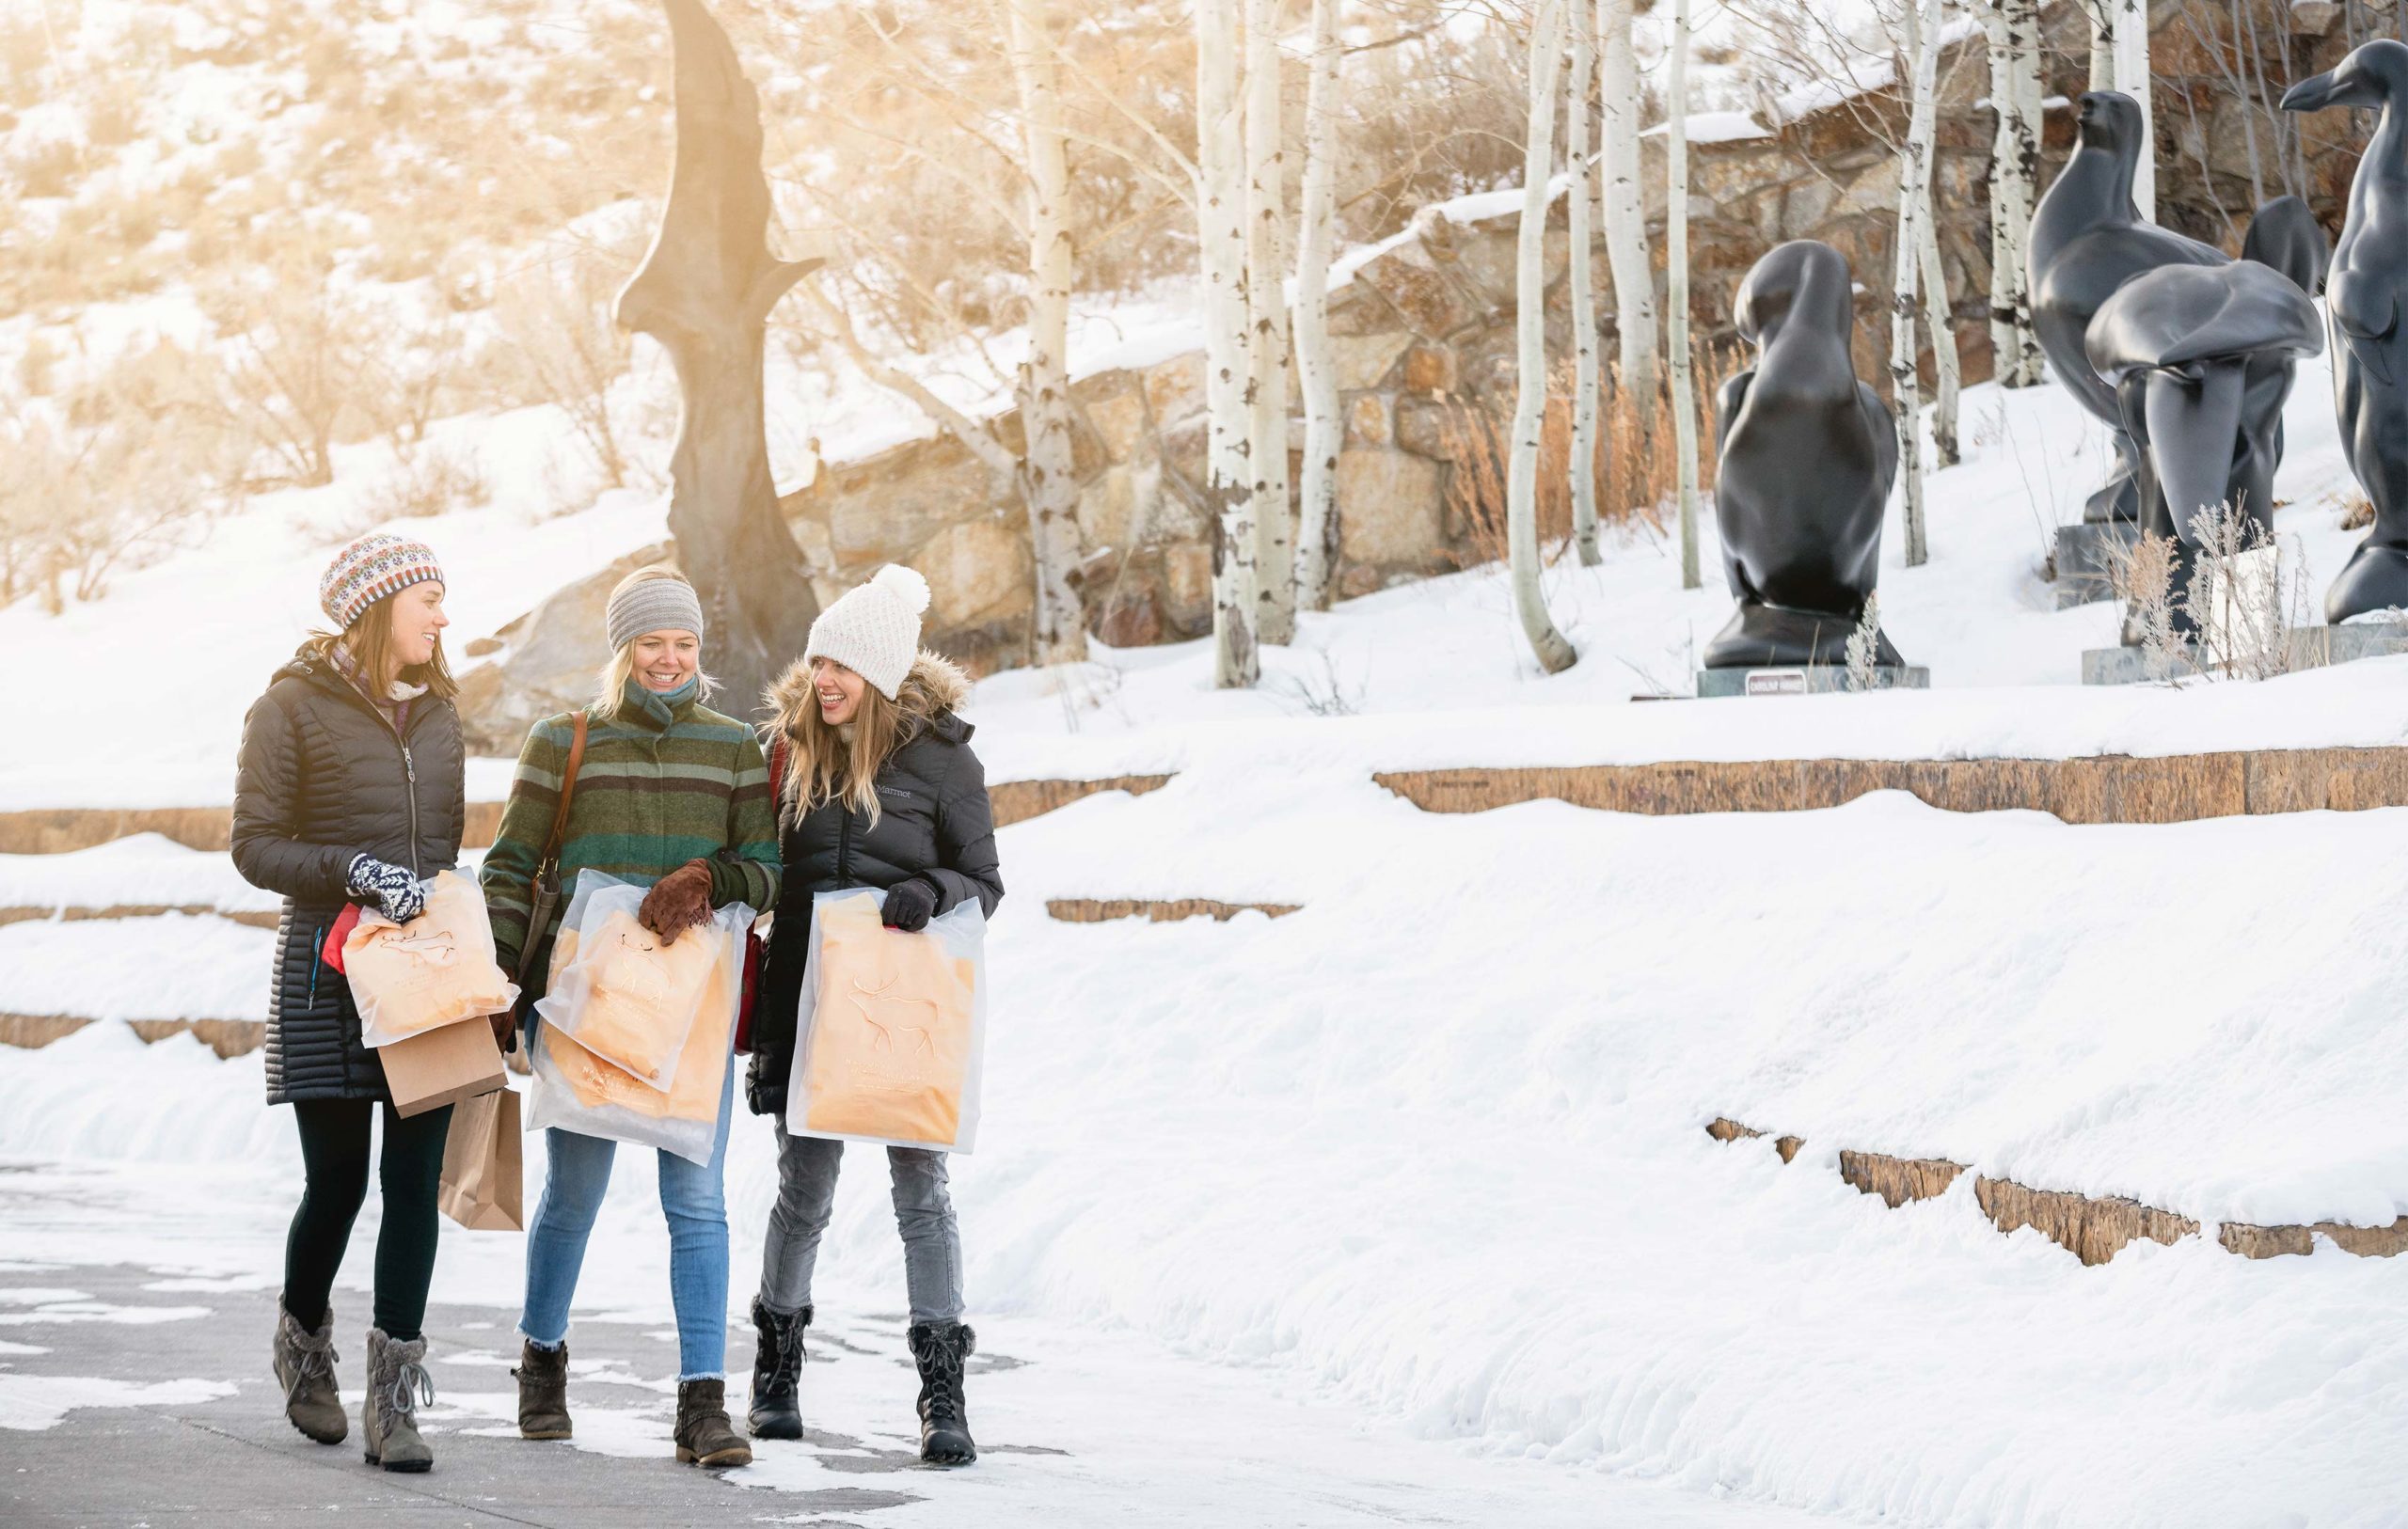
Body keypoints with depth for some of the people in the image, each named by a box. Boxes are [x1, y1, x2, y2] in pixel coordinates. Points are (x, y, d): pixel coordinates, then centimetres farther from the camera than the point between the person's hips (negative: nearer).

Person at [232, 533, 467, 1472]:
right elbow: (254, 846, -5)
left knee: (415, 1180, -4)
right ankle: (303, 1345, 28)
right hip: (327, 971, -4)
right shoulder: (294, 709, -2)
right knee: (337, 1181, 0)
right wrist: (352, 872, -19)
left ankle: (394, 1406, -3)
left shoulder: (436, 714, 15)